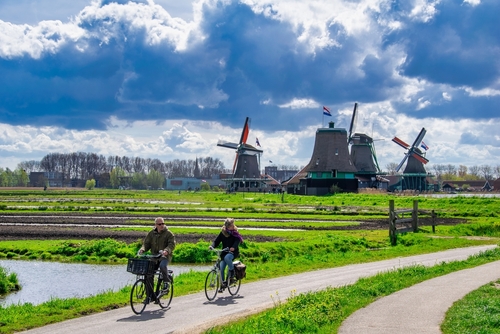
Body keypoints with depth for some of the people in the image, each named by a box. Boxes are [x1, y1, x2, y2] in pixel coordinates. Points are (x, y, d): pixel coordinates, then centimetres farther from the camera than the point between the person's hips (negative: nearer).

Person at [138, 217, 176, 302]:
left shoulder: (169, 234, -3)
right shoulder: (151, 233, 10)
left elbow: (172, 244, -14)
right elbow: (146, 243, 9)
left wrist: (166, 251, -34)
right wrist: (142, 249, -13)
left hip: (165, 256, -4)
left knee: (162, 265, -38)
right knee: (148, 275, -6)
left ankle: (166, 282, -14)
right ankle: (150, 296, 3)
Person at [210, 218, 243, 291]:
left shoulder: (235, 233, -3)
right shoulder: (222, 233, 5)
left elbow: (237, 240, -17)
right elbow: (217, 241, 4)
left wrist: (233, 247, -37)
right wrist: (212, 246, -17)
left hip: (233, 252, -4)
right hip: (224, 252, 4)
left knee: (227, 257, -37)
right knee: (221, 268, -7)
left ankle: (232, 270, -13)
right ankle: (222, 283, 5)